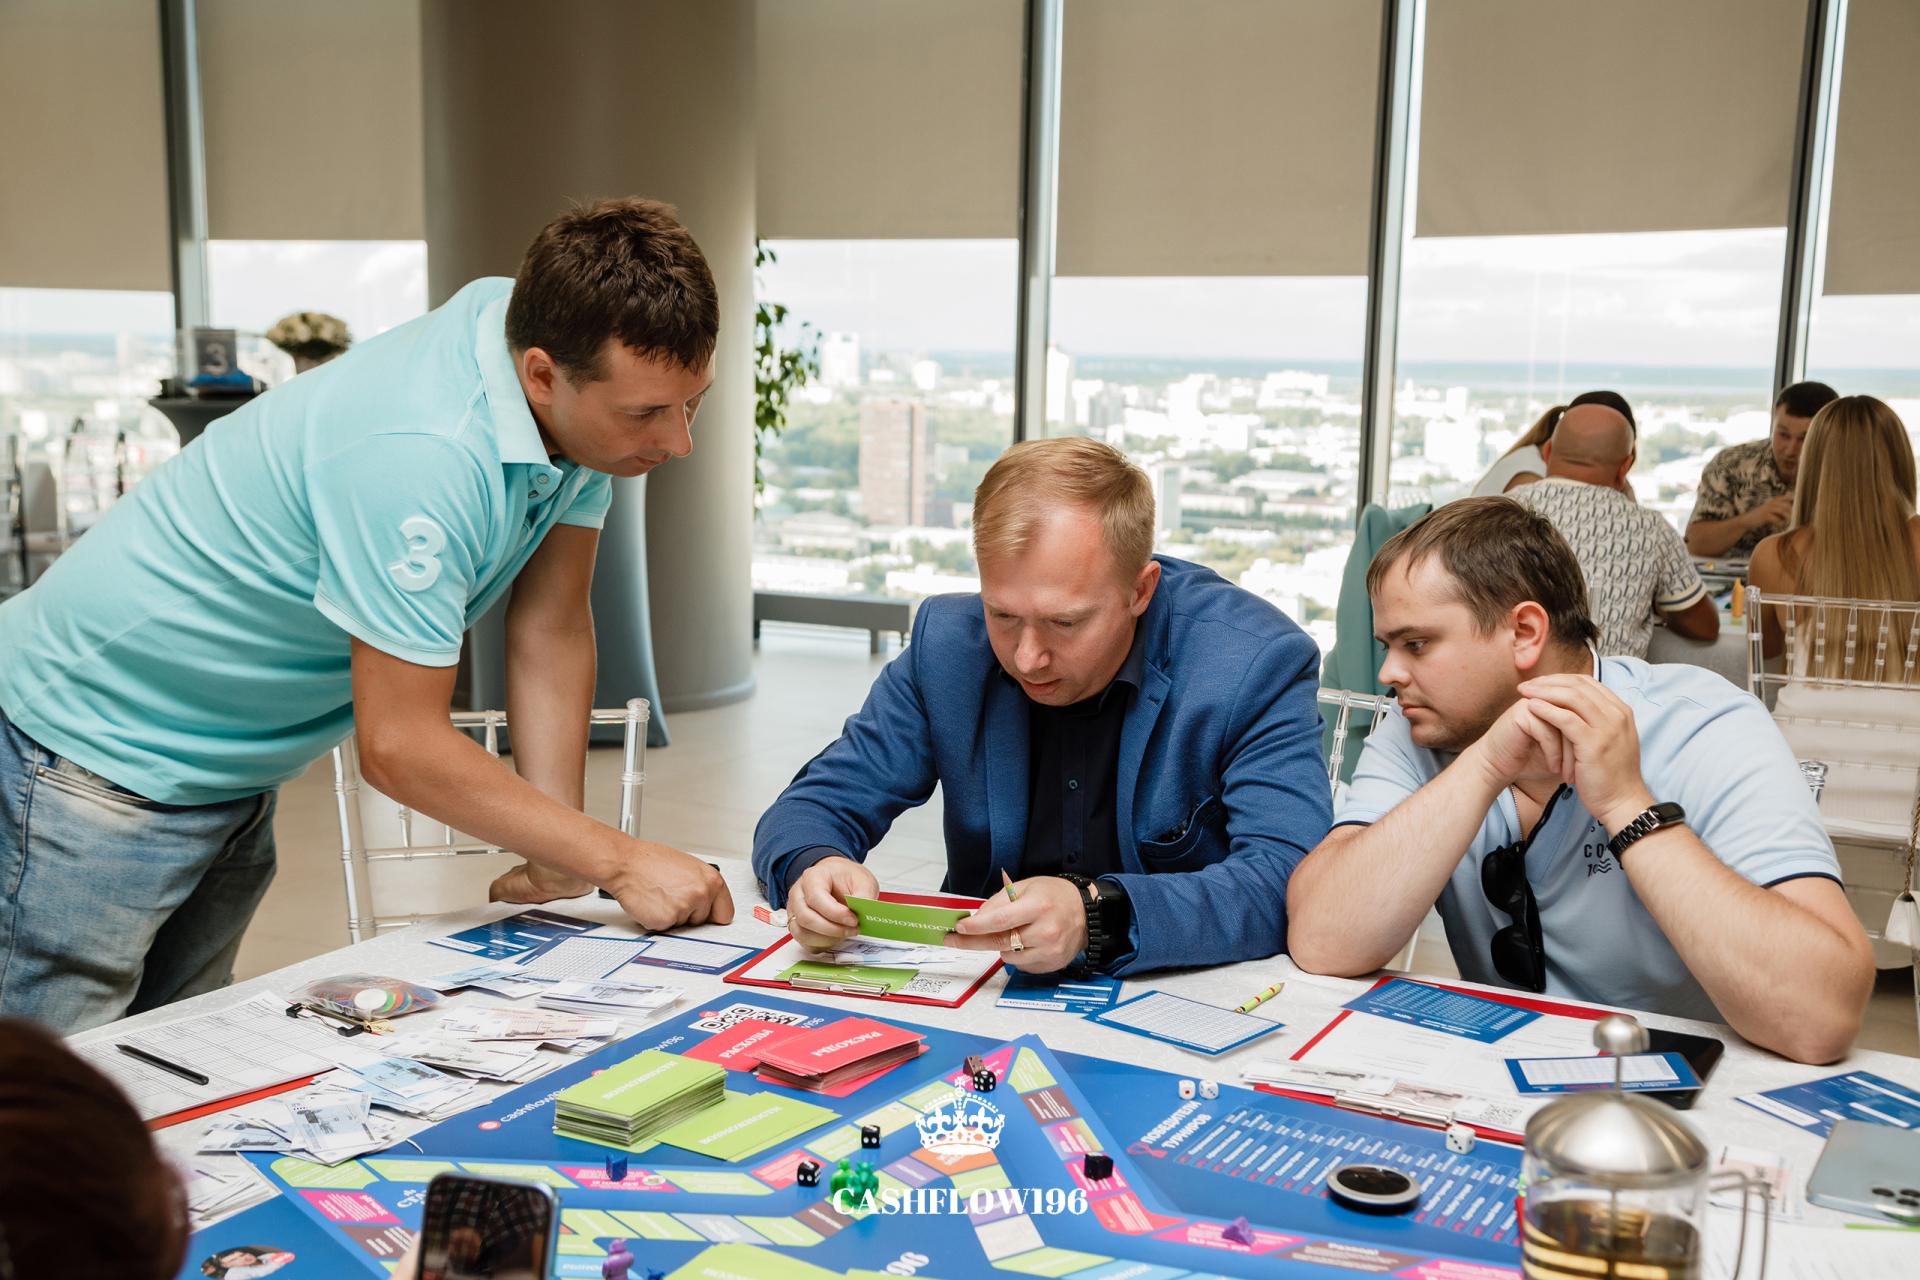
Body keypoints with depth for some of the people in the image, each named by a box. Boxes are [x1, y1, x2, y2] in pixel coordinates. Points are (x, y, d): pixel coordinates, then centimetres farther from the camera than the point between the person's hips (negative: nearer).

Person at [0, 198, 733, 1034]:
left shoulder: (590, 375, -11)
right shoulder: (419, 456, -34)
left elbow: (552, 631, -6)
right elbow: (399, 745, -29)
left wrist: (553, 868, -9)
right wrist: (618, 861, -24)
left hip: (229, 772, 8)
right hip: (97, 750, -8)